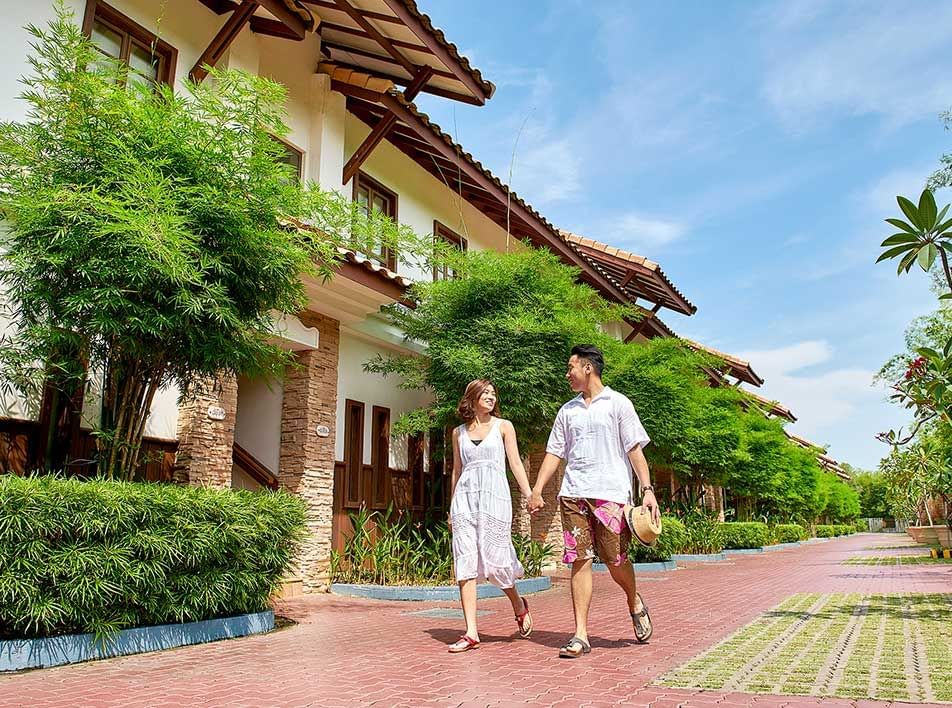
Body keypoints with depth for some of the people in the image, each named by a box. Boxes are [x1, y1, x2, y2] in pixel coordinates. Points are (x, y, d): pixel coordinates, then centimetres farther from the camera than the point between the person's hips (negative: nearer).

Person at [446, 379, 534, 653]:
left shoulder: (503, 426, 8)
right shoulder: (459, 432, 15)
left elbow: (515, 463, 2)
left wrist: (529, 494, -10)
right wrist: (452, 508, 16)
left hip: (494, 496, -3)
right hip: (465, 497, 3)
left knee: (494, 560, -4)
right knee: (465, 563, -4)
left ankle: (519, 606, 25)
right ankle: (471, 633, -2)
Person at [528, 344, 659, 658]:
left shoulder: (618, 404, 4)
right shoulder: (567, 410, 17)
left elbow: (635, 449, 0)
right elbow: (554, 453, 17)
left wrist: (647, 490, -10)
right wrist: (537, 490, 8)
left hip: (610, 492, -4)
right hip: (573, 493, 4)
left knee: (615, 560, -3)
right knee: (580, 560, -1)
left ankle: (635, 603, 29)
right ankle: (581, 634, 2)